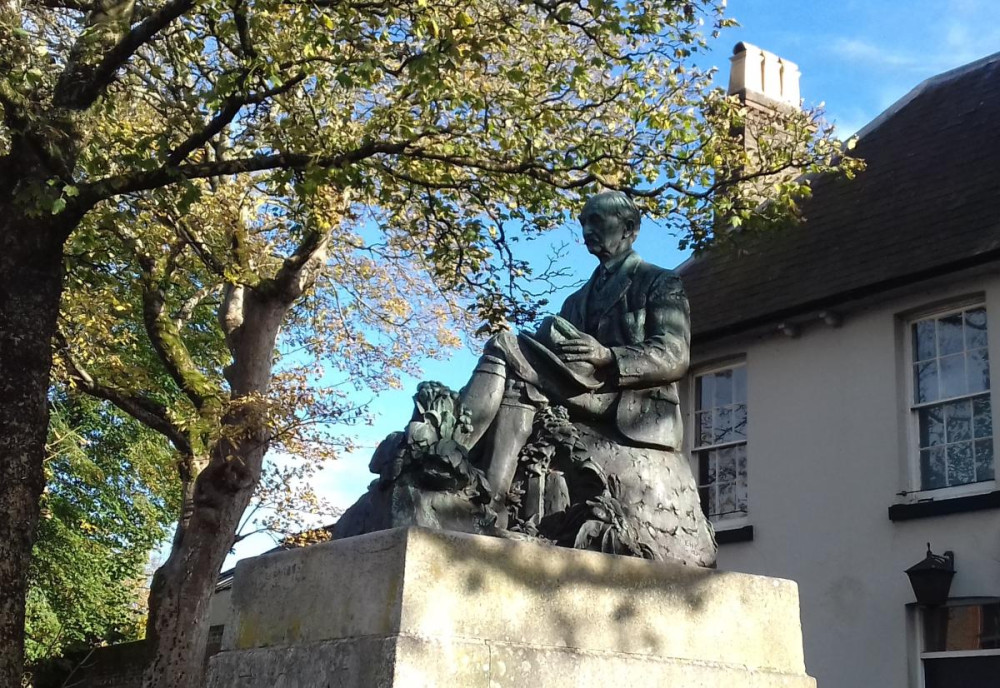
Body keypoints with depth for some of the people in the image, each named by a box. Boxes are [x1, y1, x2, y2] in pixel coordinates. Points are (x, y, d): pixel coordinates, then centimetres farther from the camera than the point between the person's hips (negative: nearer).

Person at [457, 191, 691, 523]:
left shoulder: (661, 283, 13)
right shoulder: (577, 301, 31)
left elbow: (675, 359, -4)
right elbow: (548, 353, 17)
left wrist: (607, 357, -21)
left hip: (636, 411, -6)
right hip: (583, 409, 6)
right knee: (521, 386, -27)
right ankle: (491, 508, -40)